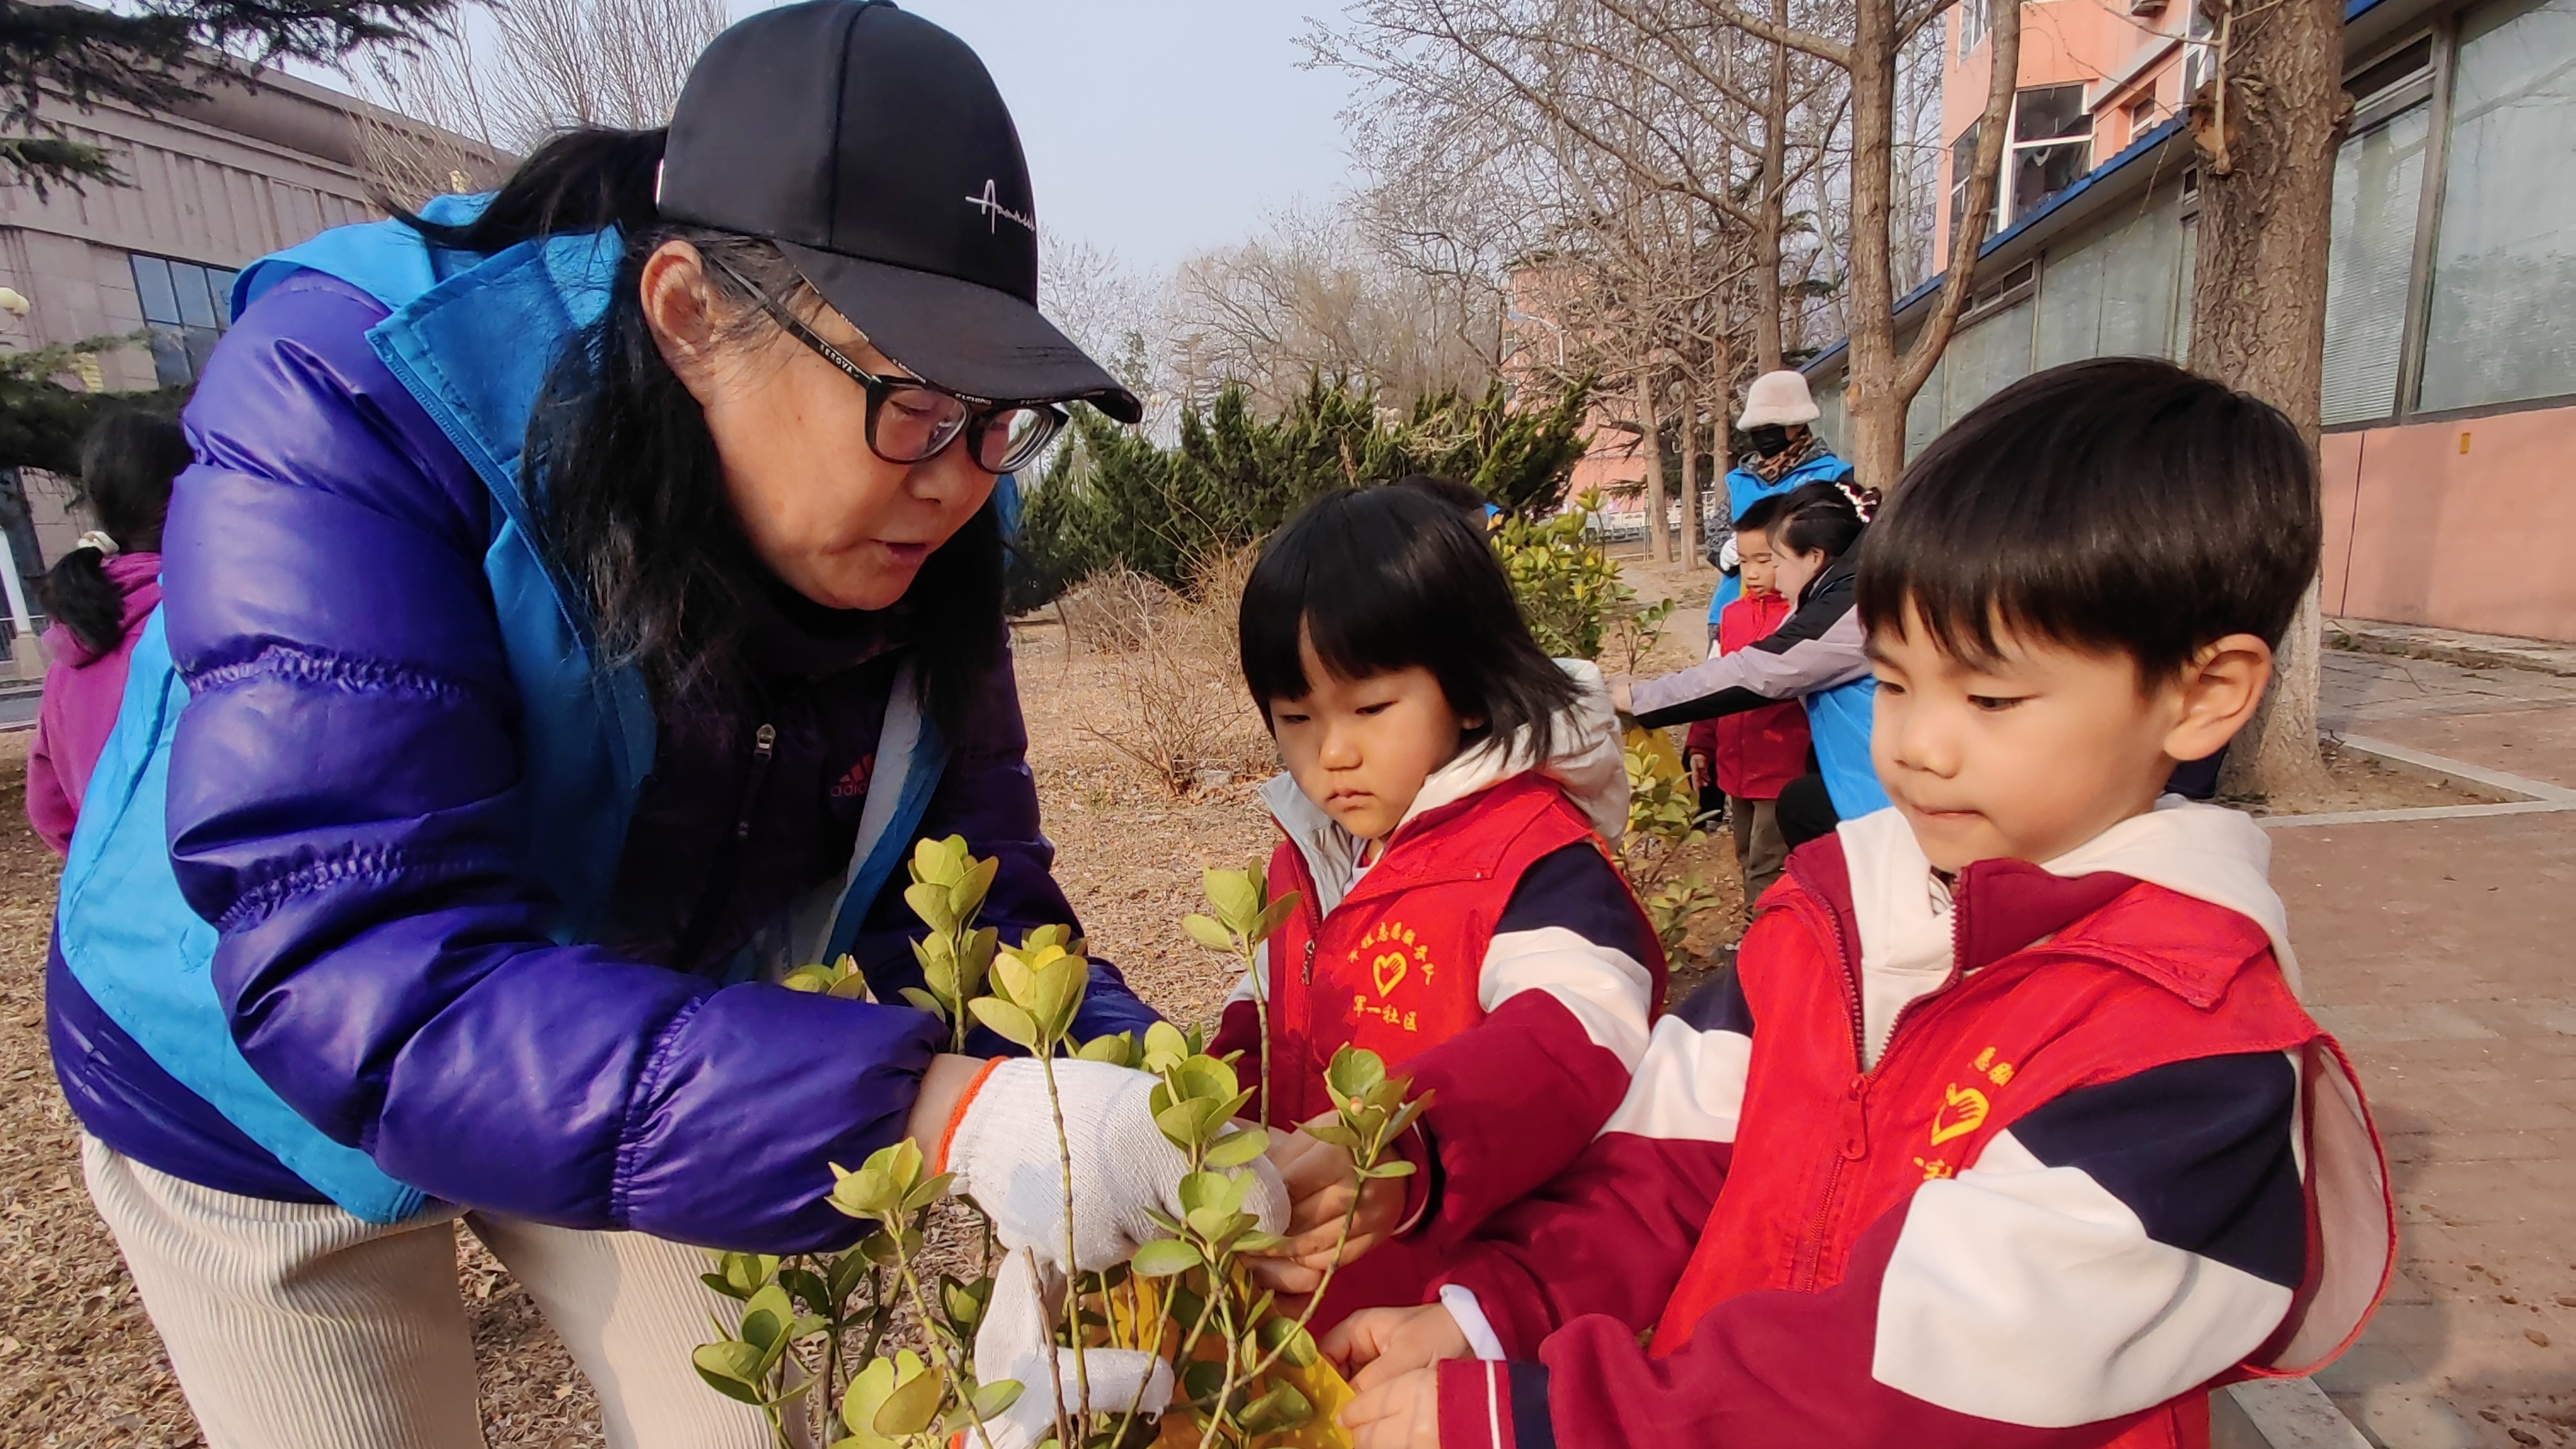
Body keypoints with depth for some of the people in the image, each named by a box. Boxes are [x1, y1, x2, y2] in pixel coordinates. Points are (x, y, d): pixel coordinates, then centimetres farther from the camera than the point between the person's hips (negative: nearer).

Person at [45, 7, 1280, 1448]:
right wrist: (933, 1108, -52)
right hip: (268, 1093, -3)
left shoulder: (919, 538, -19)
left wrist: (1135, 1098, -35)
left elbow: (976, 896, -16)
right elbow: (359, 979, -42)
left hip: (639, 1090, 4)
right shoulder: (352, 401, -33)